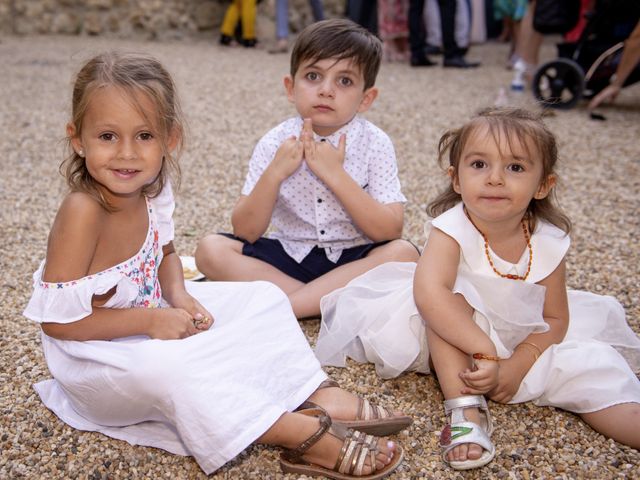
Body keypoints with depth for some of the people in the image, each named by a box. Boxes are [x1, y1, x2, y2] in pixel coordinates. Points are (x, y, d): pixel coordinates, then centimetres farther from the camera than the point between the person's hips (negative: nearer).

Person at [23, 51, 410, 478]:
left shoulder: (150, 192, -7)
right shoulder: (82, 212, -28)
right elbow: (57, 320, -27)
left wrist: (179, 296, -9)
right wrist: (151, 321, -25)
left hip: (151, 321, 8)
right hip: (97, 354, -8)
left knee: (264, 298, 3)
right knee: (164, 366, -39)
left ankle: (322, 396, -7)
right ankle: (306, 435, -34)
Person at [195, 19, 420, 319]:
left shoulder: (374, 144, -8)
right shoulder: (275, 143, -5)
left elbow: (390, 231, -17)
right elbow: (245, 232, -7)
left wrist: (335, 174, -24)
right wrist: (274, 173, -22)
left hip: (353, 261, -1)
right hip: (287, 257, 2)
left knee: (403, 253, -30)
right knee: (211, 250, -18)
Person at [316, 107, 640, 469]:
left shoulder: (549, 243, -16)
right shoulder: (451, 229, -27)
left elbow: (555, 319, -9)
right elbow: (429, 293, -44)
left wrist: (514, 367, -23)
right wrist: (484, 350, -48)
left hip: (525, 345, 3)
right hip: (455, 340, -3)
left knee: (588, 368, -21)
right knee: (451, 295, -33)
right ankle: (466, 409, -34)